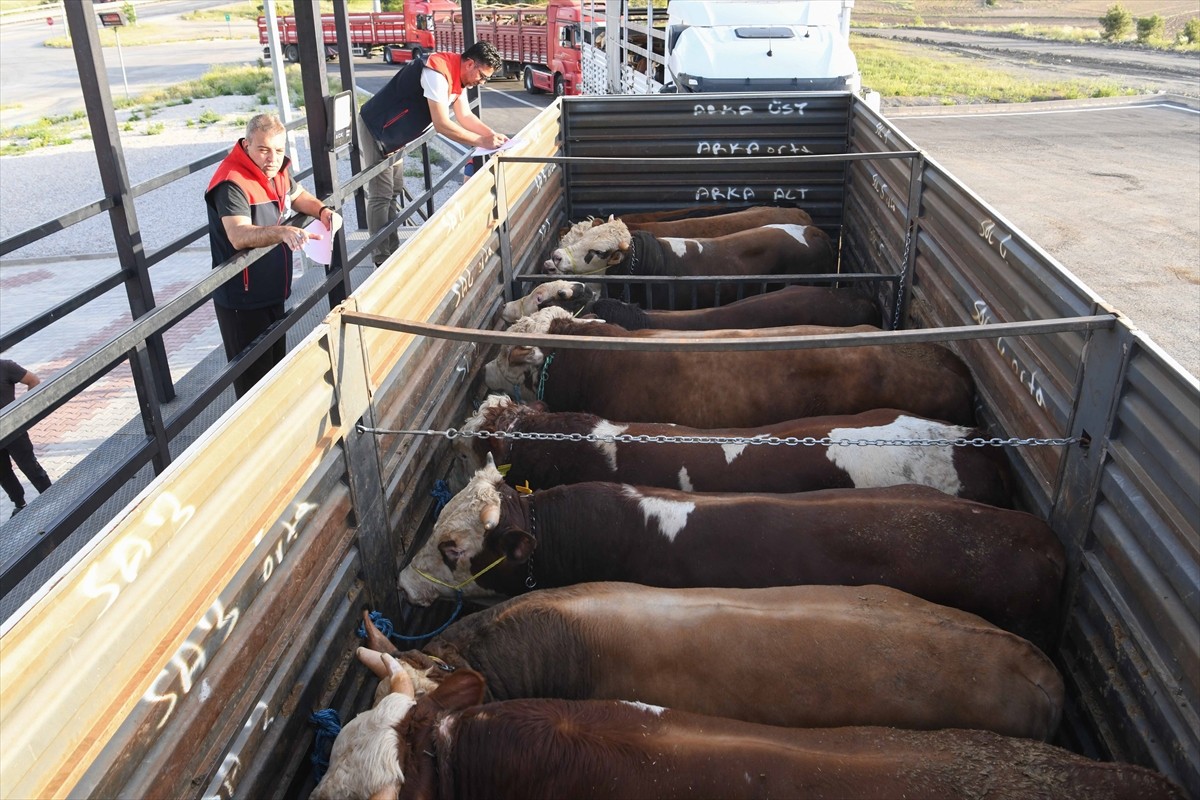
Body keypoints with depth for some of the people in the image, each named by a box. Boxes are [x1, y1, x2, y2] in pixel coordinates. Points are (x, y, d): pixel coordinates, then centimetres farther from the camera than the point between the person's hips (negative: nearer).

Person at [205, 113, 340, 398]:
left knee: (277, 365, 25)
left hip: (273, 293, 9)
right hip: (242, 301, -9)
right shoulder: (232, 184, -25)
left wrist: (322, 211, -1)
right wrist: (283, 232, -54)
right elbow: (239, 236, -38)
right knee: (254, 378, 1)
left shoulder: (275, 170, 2)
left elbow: (298, 196, 20)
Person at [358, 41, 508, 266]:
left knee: (392, 193, 13)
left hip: (393, 135, 10)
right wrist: (481, 141, -25)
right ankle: (382, 260, -3)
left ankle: (393, 251, 21)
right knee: (380, 197, -7)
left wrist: (492, 134, -4)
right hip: (375, 130, -10)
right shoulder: (438, 73, -28)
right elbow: (442, 125, -30)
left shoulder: (457, 76, 2)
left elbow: (465, 116, 10)